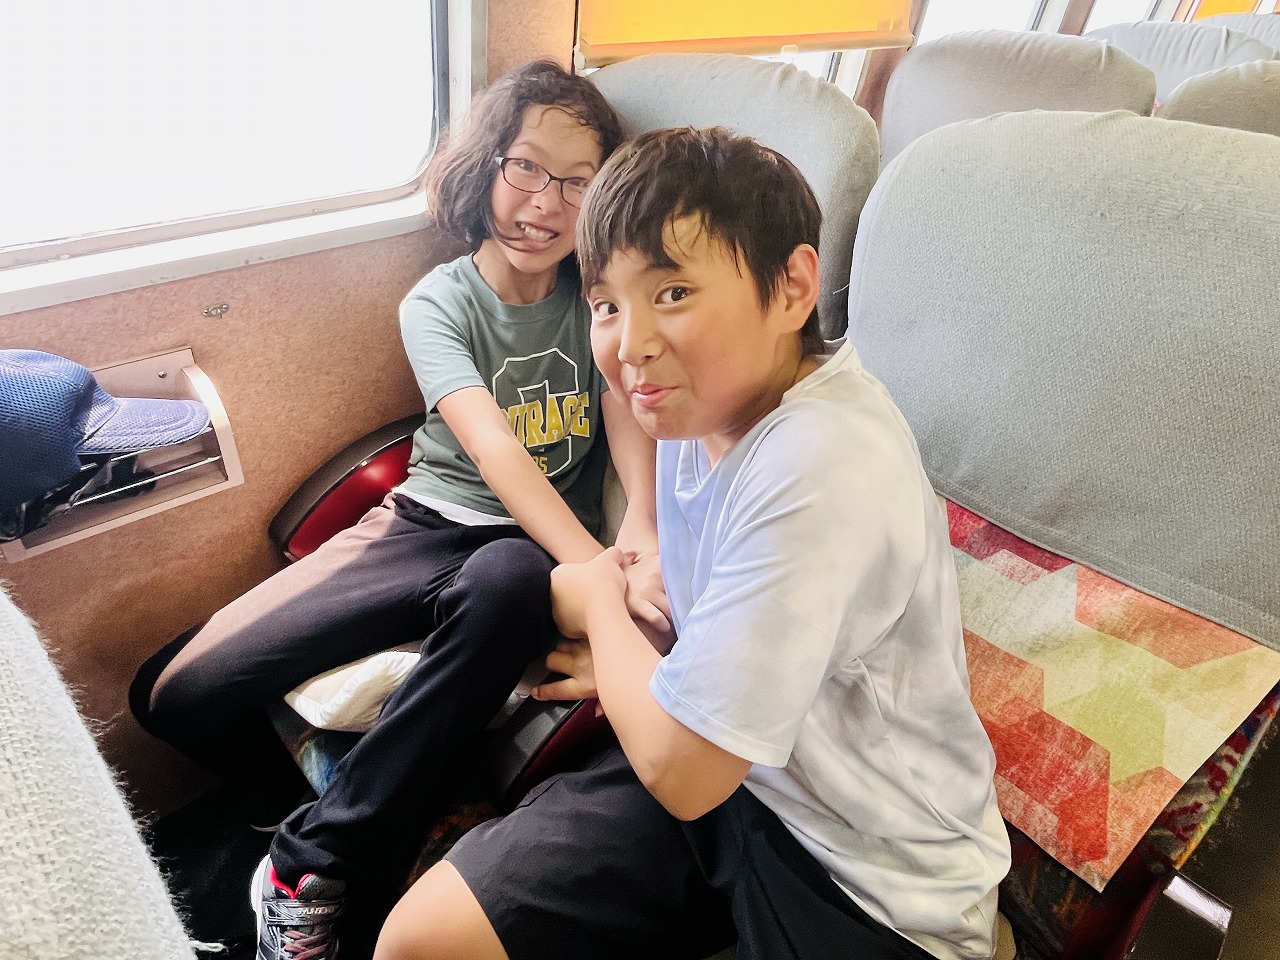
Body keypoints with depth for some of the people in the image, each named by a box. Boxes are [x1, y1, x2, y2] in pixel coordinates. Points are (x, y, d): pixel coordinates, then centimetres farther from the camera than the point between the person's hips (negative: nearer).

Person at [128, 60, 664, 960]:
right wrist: (595, 569, -35)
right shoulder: (438, 301, -3)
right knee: (176, 694, -10)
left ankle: (312, 867, -24)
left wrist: (644, 542, -32)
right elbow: (495, 449, -19)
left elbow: (630, 420, -10)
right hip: (427, 524, 1)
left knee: (506, 584, -41)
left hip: (537, 546, 0)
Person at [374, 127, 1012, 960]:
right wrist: (630, 662, -2)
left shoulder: (817, 464, -32)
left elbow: (678, 770, -24)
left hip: (878, 889, -5)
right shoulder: (703, 401, -6)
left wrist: (599, 603, -9)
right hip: (728, 772, 6)